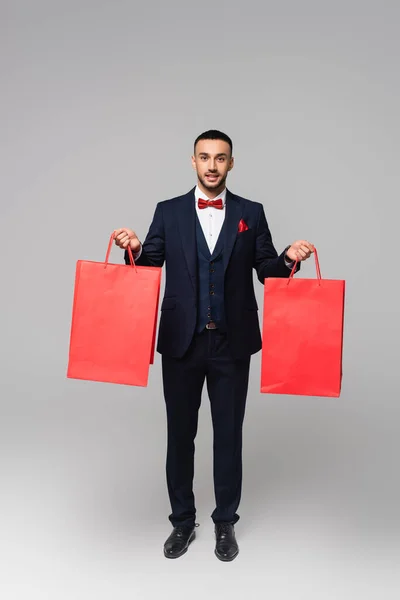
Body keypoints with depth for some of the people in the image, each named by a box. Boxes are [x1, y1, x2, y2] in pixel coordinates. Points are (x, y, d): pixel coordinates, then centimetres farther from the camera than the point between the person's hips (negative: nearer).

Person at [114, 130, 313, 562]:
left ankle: (225, 522, 30)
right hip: (181, 342, 1)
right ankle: (182, 521, 31)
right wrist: (135, 248, -19)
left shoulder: (251, 213, 5)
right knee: (179, 434, 11)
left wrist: (289, 258, -16)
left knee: (229, 434, 10)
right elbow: (149, 266, 1)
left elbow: (267, 272, 3)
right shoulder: (168, 212, 5)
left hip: (232, 343, 0)